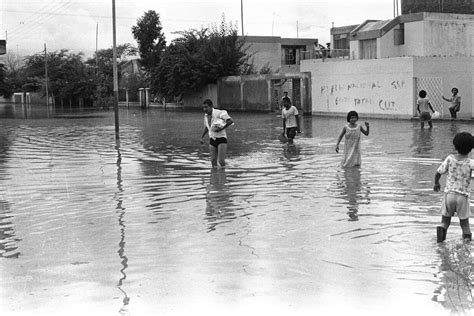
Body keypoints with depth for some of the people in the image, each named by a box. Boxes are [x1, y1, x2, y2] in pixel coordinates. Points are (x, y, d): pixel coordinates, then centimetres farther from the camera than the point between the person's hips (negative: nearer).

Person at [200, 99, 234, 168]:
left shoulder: (218, 113, -15)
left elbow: (231, 121, -19)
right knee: (213, 162, 2)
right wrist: (202, 137, 14)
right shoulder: (206, 115, 7)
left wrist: (221, 129, -21)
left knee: (221, 161, -15)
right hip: (212, 140, 6)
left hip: (221, 139, -6)